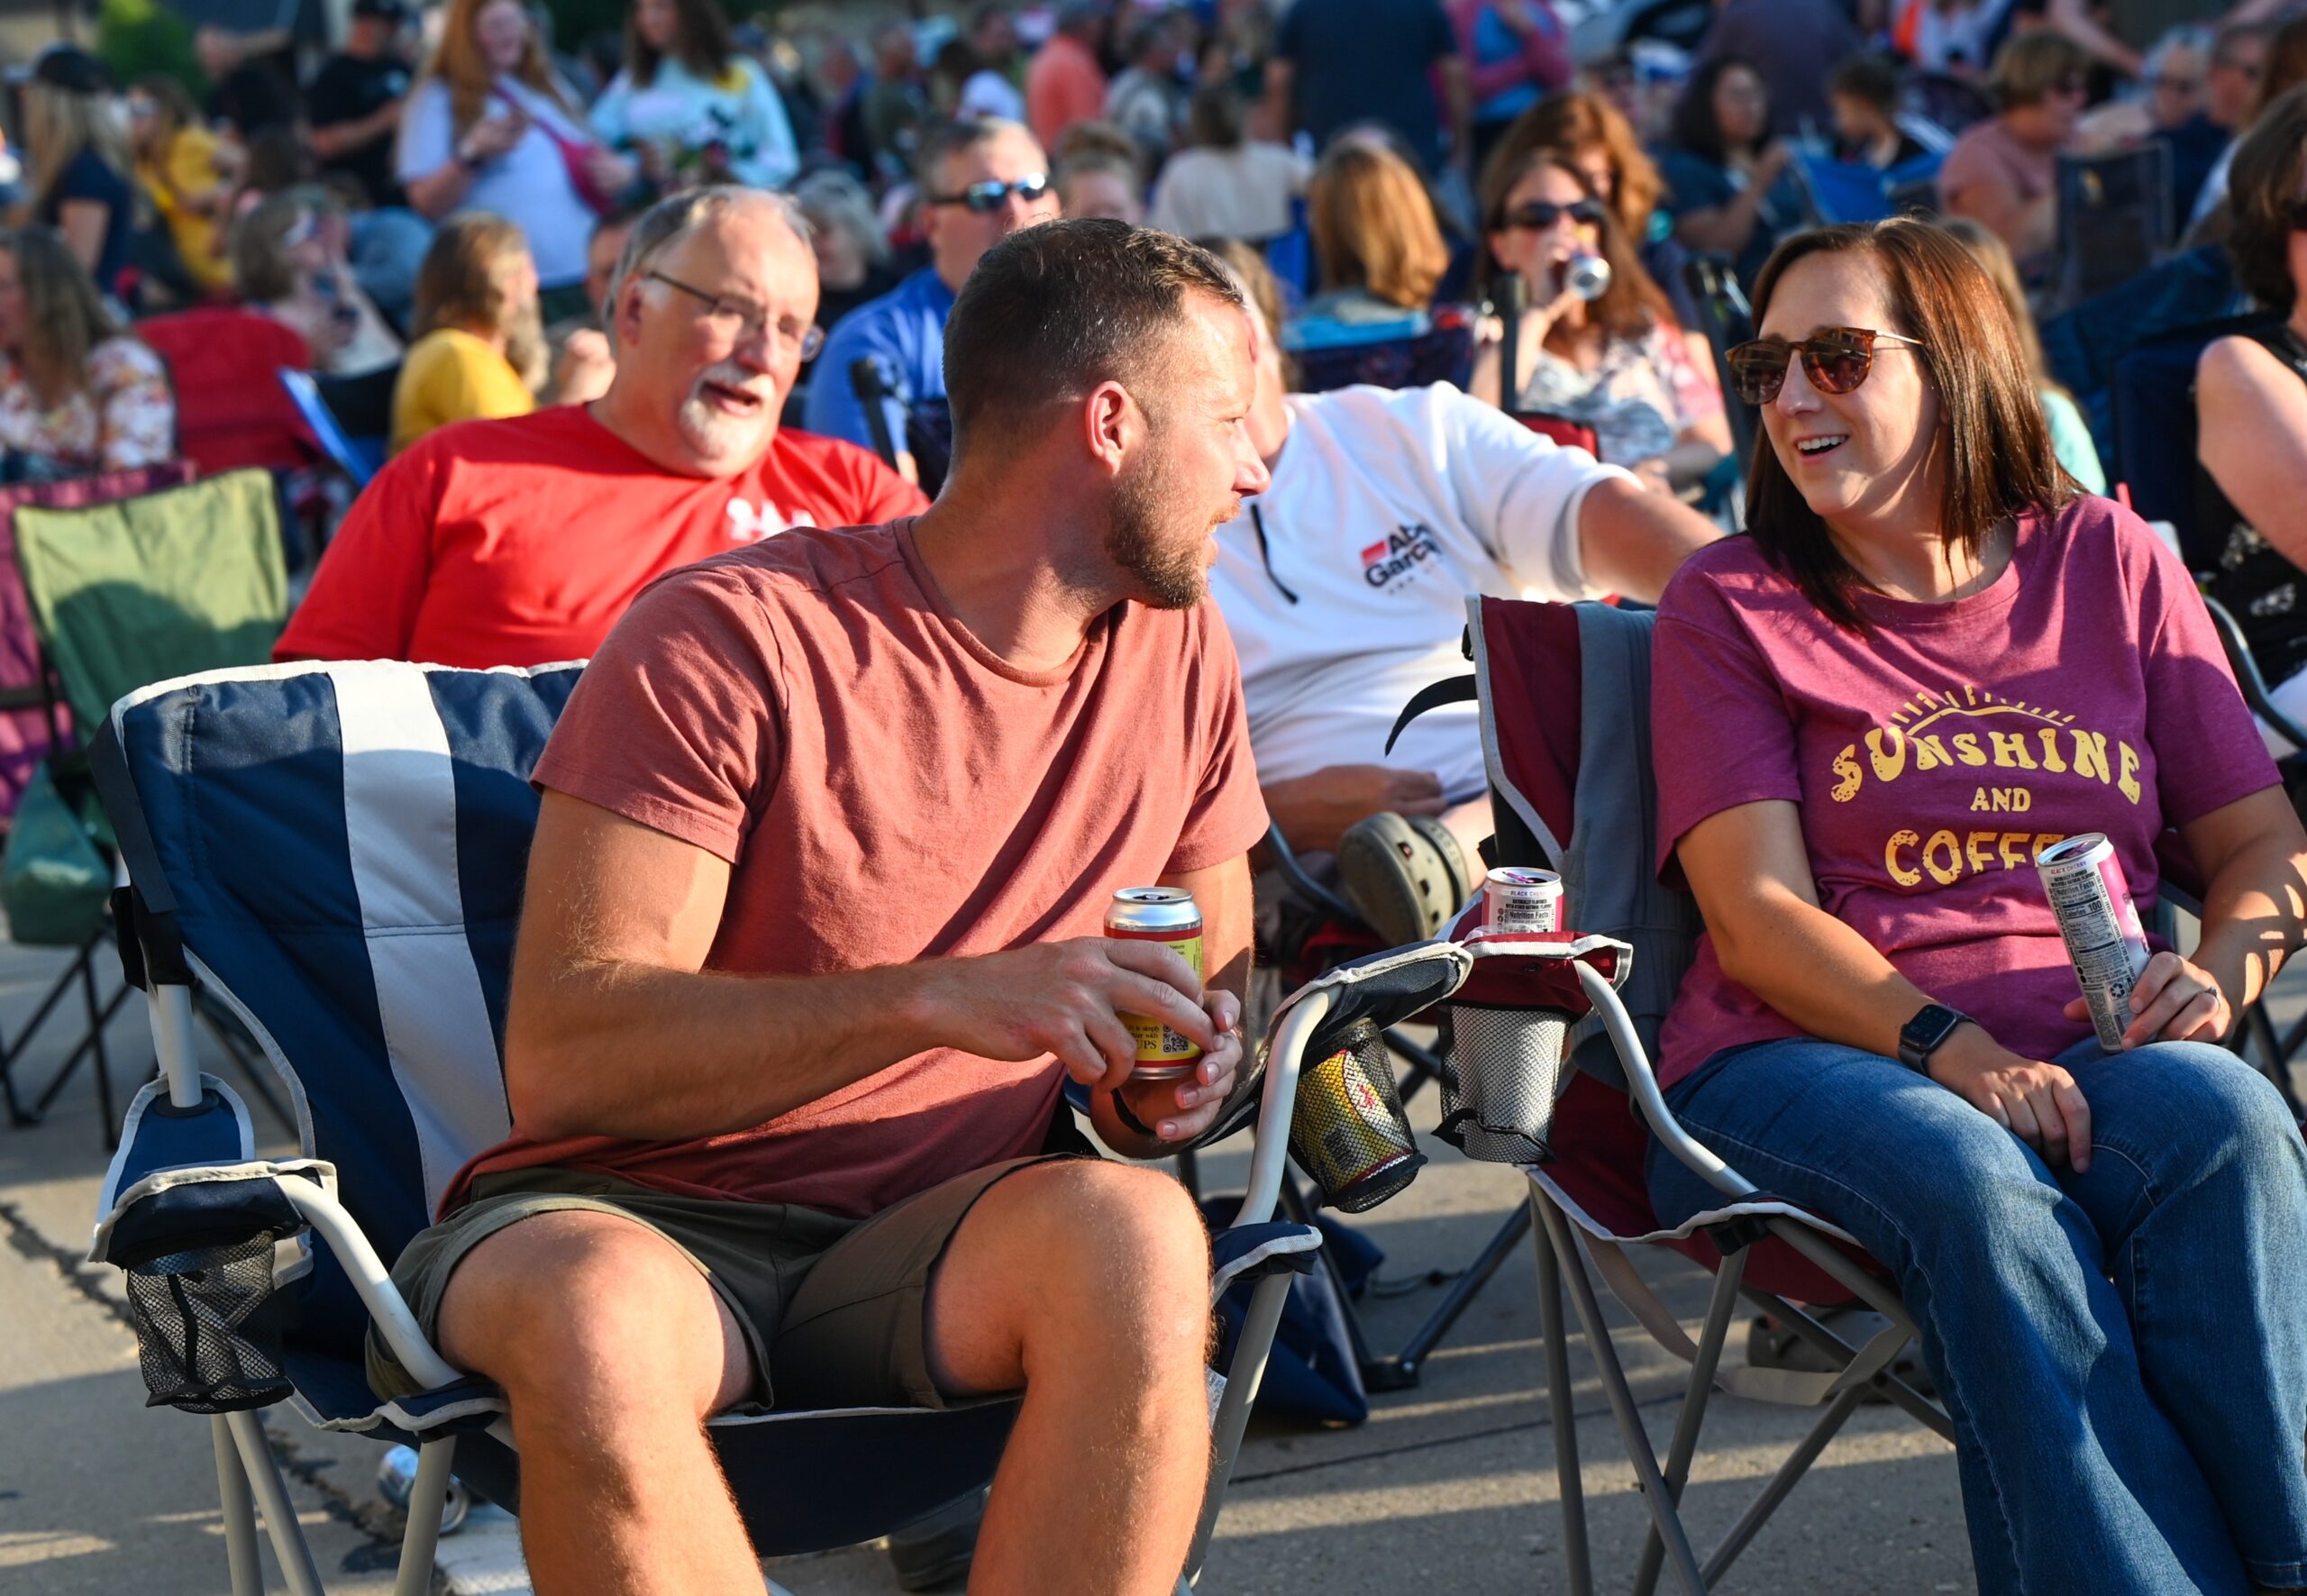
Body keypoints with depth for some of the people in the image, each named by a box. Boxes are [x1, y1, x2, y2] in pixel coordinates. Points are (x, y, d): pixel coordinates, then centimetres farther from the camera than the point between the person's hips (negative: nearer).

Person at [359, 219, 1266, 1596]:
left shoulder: (1179, 652, 9)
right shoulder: (739, 640, -11)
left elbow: (1221, 969, 22)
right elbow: (562, 1058, -18)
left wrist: (1190, 1068, -4)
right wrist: (936, 998, -29)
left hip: (935, 1246, 4)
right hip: (639, 1221, -4)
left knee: (1136, 1232, -32)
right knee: (594, 1315, -40)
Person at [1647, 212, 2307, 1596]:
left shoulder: (2111, 562, 17)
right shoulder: (1730, 604, 10)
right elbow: (1759, 915, -2)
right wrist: (1956, 1052, -18)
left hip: (2085, 1055, 2)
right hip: (1802, 1063, -2)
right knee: (1973, 1182, -36)